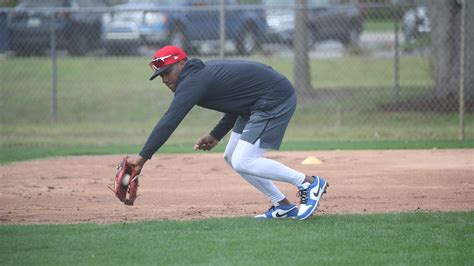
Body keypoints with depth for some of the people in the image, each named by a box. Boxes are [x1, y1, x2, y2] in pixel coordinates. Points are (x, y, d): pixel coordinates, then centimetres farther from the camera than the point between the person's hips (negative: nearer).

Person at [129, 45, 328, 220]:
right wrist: (216, 135, 15)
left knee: (242, 163, -15)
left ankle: (309, 182, -9)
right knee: (232, 158, 14)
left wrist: (143, 156, -27)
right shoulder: (204, 72, 12)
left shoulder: (193, 82, -18)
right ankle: (283, 206, 14)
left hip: (276, 98, -11)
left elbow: (169, 122, -25)